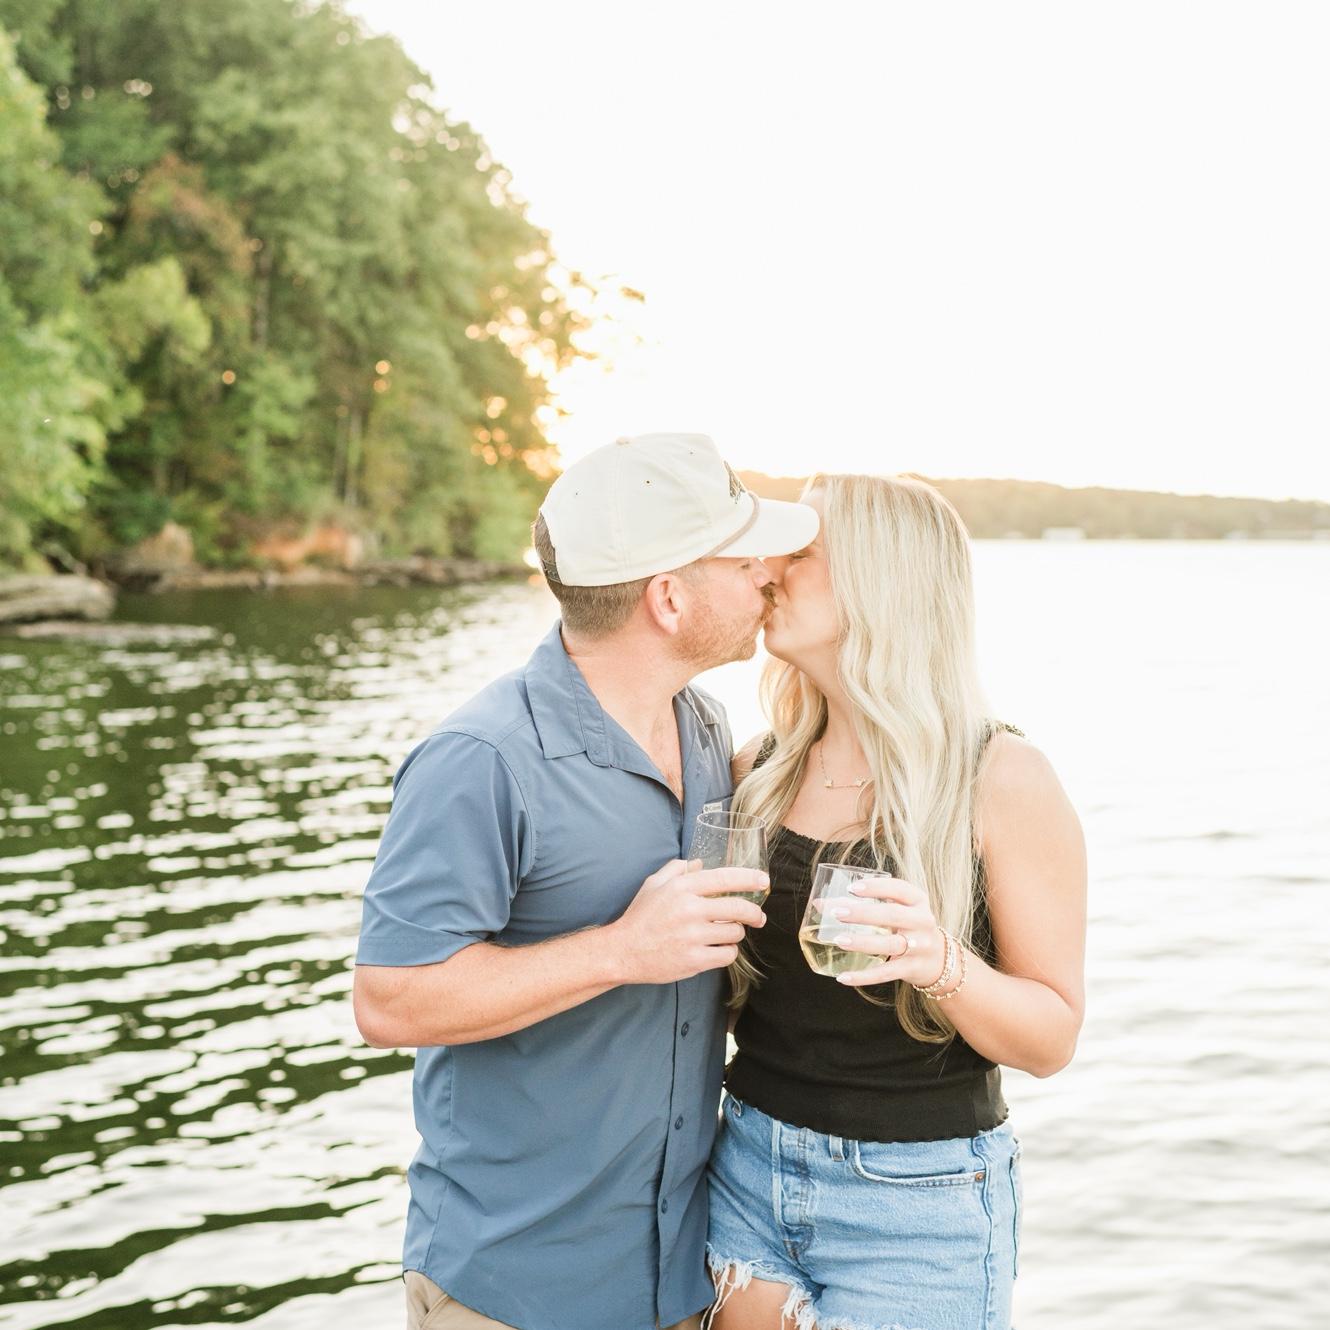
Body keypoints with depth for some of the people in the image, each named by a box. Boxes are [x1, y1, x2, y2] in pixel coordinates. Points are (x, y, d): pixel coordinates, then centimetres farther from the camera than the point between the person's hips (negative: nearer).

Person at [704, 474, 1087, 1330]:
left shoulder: (1002, 779, -13)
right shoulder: (762, 768, 0)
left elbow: (1052, 1040, -9)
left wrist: (941, 962, -27)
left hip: (918, 1203, -4)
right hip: (748, 1171, 4)